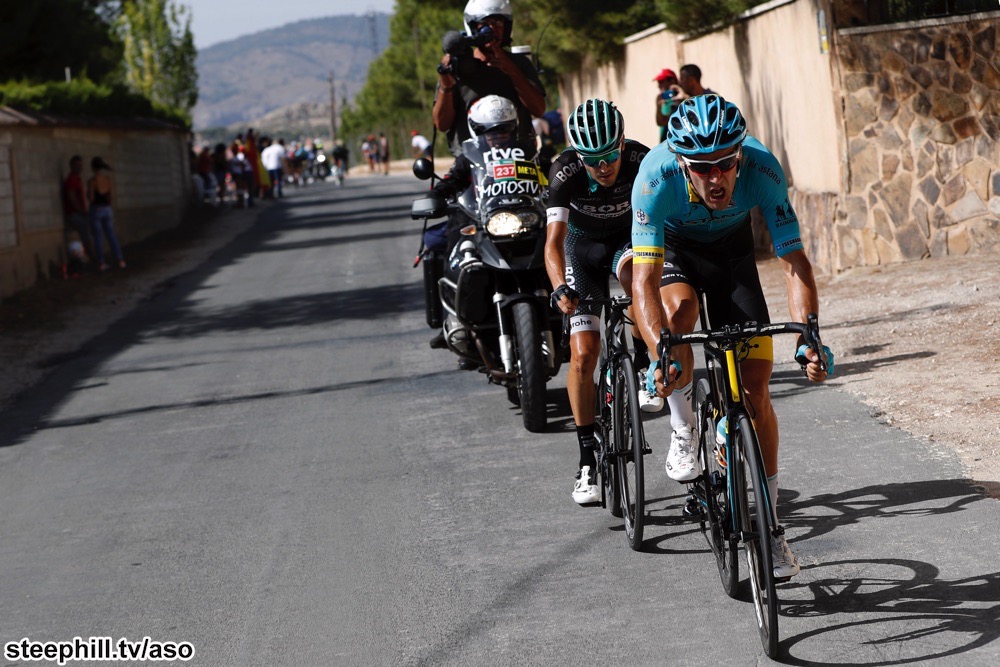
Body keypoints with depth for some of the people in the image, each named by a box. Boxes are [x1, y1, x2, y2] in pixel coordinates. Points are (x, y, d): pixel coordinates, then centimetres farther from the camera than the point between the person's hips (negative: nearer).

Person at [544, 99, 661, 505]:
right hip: (584, 245, 0)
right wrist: (560, 288, -53)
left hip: (630, 237, 0)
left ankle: (643, 362, -18)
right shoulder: (565, 173, -29)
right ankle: (587, 459, 1)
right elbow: (554, 241, -35)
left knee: (632, 269, -39)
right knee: (583, 356, -9)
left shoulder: (642, 161, -29)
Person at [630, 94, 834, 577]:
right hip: (673, 248, -1)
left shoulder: (762, 170, -35)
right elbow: (644, 279, -42)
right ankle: (683, 430, -10)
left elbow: (794, 263, -33)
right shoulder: (656, 176, -38)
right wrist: (662, 352, -57)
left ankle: (769, 528, 5)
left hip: (732, 249, 1)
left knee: (755, 388, -6)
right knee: (678, 311, -36)